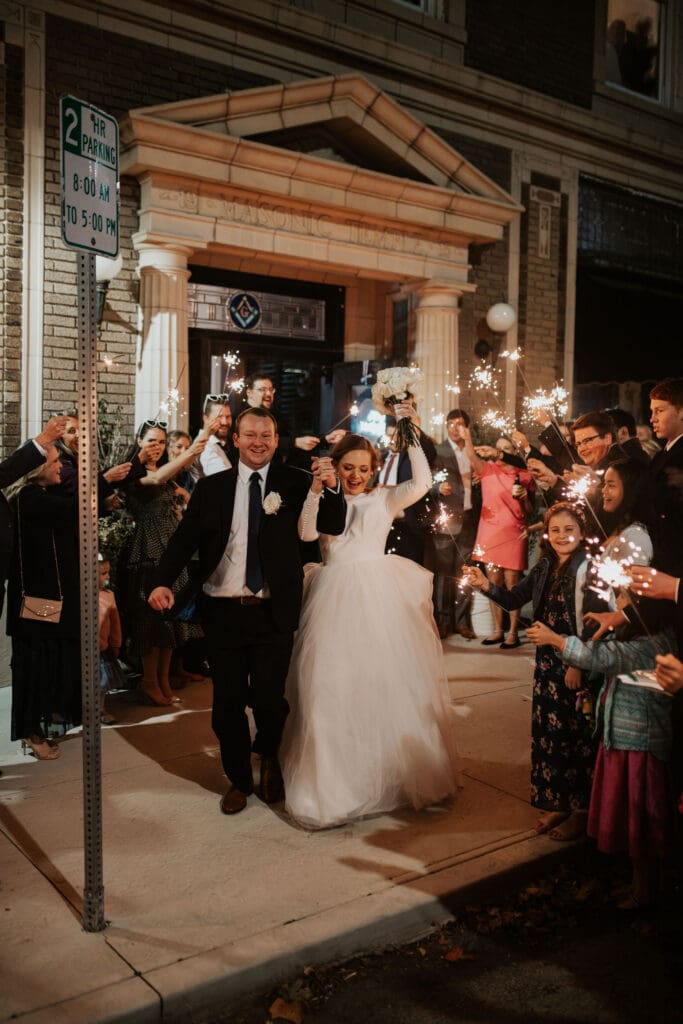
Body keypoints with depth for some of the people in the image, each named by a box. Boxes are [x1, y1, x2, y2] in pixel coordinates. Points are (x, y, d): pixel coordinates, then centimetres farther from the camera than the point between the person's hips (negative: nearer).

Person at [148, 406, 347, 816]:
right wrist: (164, 582, -14)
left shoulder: (294, 483, 1)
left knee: (269, 698, 0)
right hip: (223, 610, 2)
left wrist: (332, 487, -25)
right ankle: (239, 779, 34)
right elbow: (185, 538, 2)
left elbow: (334, 526, -5)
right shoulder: (211, 487, 5)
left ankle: (270, 757, 35)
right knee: (228, 702, 11)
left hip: (274, 612, -1)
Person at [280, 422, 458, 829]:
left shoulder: (384, 498, 9)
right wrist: (316, 489, -13)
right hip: (335, 599, 0)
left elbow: (422, 482, -7)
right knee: (333, 685, 1)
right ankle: (335, 778, 15)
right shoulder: (325, 500, 11)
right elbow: (307, 533, -7)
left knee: (389, 681, 3)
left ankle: (397, 772, 21)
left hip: (378, 597, 0)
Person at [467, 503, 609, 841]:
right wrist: (486, 586, -6)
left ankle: (581, 811, 21)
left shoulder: (589, 568, -13)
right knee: (548, 731, 13)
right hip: (548, 662, 6)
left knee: (578, 735, 4)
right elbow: (514, 599, 12)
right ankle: (556, 803, 30)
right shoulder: (544, 568, 7)